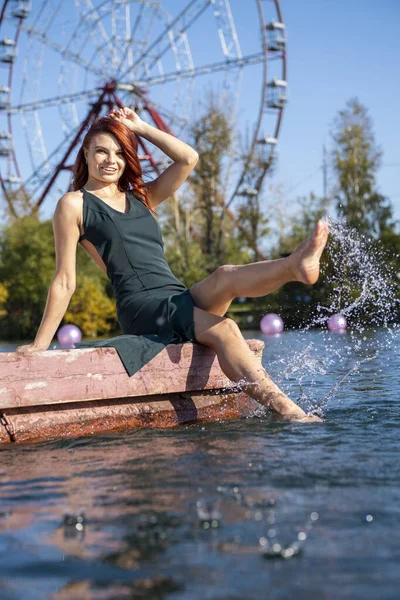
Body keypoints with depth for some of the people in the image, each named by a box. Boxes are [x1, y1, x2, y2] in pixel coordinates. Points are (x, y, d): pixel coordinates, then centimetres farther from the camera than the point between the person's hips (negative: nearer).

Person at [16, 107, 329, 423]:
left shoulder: (142, 197, 24)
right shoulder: (74, 205, 7)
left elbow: (188, 158, 15)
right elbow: (64, 281, 4)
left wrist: (141, 128, 16)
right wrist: (40, 343, -1)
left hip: (181, 299, 6)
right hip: (140, 305, -6)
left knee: (226, 276, -27)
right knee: (223, 330, -30)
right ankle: (288, 411, -42)